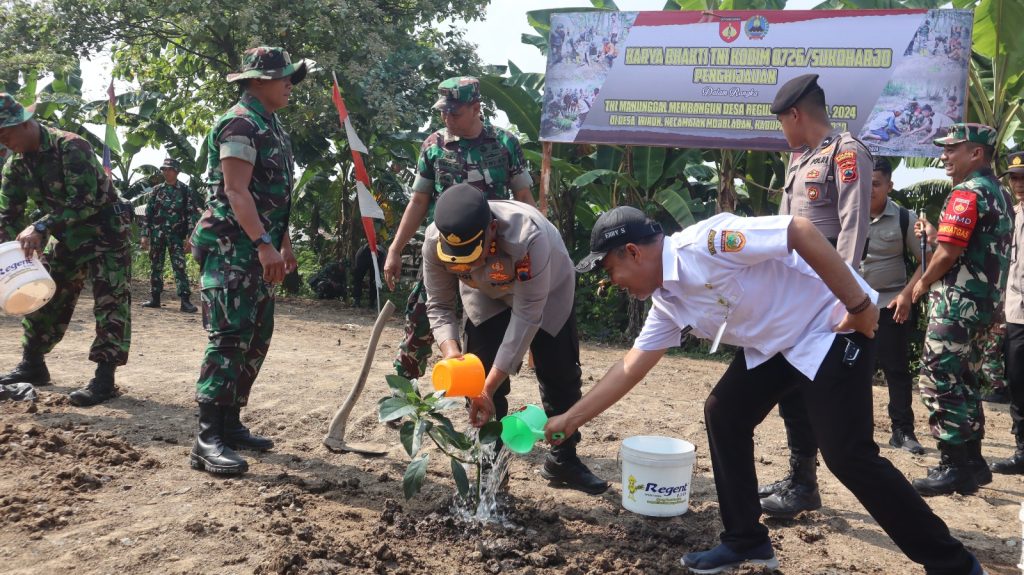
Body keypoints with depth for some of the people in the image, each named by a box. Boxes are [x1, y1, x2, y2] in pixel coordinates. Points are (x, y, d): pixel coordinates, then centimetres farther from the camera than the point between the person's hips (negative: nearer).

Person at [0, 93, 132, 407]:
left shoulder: (70, 147, -23)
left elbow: (84, 201, -32)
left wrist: (40, 227, -39)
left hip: (105, 231, -8)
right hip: (67, 237, 8)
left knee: (110, 302, -10)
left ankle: (105, 378, -10)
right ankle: (32, 364, 24)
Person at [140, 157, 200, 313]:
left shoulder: (185, 191, 1)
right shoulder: (156, 190, 9)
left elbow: (191, 215, -2)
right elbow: (148, 213, 9)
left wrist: (189, 237, -10)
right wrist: (144, 235, 3)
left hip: (176, 235, -3)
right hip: (156, 235, 3)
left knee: (179, 267, -10)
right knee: (155, 267, 7)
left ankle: (185, 301, -13)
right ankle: (155, 299, 16)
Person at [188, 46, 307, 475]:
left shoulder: (272, 126, 19)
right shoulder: (240, 123, -11)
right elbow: (236, 191, -21)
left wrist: (284, 244, 22)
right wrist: (264, 244, -29)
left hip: (258, 251, 10)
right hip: (232, 250, -10)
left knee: (256, 339, 12)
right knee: (229, 339, -12)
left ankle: (230, 424, 21)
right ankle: (208, 440, -9)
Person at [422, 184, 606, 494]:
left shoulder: (529, 238, -46)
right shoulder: (435, 241, -34)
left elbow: (526, 316, -39)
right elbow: (439, 305, -20)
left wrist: (489, 388, -40)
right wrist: (451, 351, -41)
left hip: (546, 290, -2)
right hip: (486, 295, 2)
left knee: (561, 377, 4)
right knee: (480, 375, -9)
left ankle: (563, 461, 26)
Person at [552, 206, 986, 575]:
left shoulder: (704, 243, -25)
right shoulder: (666, 298, 4)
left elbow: (801, 230, -28)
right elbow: (632, 365, 10)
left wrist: (858, 304, -24)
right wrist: (570, 419, 11)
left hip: (833, 326, -9)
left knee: (848, 455, -10)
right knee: (723, 414, 6)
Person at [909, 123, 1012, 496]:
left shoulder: (968, 192, -13)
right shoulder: (999, 194, 17)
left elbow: (948, 253, -18)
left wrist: (923, 283, -3)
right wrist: (933, 233, 13)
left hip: (957, 302, -10)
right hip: (984, 301, 10)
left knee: (938, 380, -6)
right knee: (963, 381, 15)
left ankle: (954, 467, -4)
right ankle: (973, 462, 20)